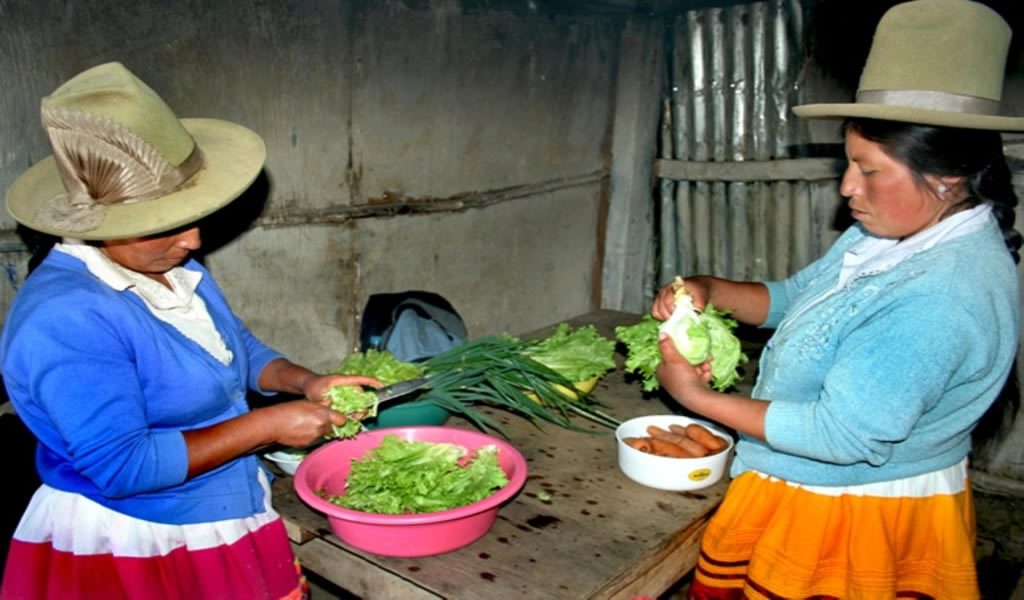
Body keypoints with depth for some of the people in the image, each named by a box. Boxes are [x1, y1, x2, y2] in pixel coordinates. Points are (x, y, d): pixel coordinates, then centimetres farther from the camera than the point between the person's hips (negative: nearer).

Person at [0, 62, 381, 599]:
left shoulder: (174, 269, 1)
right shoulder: (67, 319, -27)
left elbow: (237, 346, 14)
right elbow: (122, 464, -29)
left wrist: (304, 382, -5)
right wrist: (267, 425, -24)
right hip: (125, 554, -8)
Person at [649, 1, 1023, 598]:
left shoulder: (942, 299, -31)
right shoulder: (888, 235, -1)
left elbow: (841, 435, -30)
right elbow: (794, 297, 12)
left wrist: (699, 398, -22)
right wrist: (708, 292, -6)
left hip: (861, 525, -8)